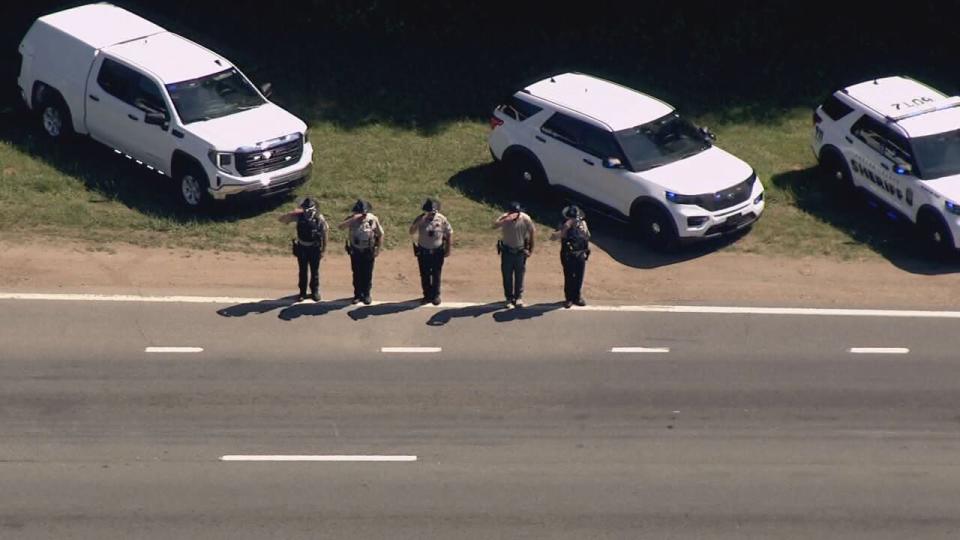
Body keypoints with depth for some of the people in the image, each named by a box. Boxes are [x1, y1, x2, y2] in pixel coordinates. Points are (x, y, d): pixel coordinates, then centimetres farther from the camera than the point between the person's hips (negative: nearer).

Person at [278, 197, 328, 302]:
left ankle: (315, 292, 24)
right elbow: (282, 219, -13)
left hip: (315, 248, -1)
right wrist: (292, 213, -30)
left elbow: (324, 234, -5)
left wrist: (323, 250, -3)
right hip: (302, 248, 1)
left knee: (315, 271, 9)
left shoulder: (319, 218, -13)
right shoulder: (299, 216, -12)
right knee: (303, 271, 11)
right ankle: (302, 292, 23)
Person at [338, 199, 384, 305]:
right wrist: (353, 219, -34)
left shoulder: (373, 219, -9)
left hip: (368, 251, -1)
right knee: (357, 274, 10)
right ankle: (357, 294, 23)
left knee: (367, 274, 7)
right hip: (355, 251, 1)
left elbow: (380, 234, 0)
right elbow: (341, 226, -26)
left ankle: (366, 295, 21)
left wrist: (378, 249, -4)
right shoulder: (352, 219, -9)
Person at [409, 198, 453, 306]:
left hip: (437, 252, -1)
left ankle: (436, 295, 22)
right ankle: (427, 295, 23)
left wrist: (448, 249, -2)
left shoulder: (442, 219, -10)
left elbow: (449, 233, -1)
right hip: (423, 252, 1)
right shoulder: (420, 219, -10)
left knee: (436, 275, 8)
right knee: (425, 275, 9)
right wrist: (418, 223, -34)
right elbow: (411, 232, -19)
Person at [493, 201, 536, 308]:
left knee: (519, 276, 7)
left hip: (520, 251, 0)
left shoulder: (525, 219, -15)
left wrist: (531, 249, 2)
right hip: (507, 251, 0)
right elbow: (494, 226, -38)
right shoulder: (505, 218, -18)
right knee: (507, 277, 6)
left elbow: (532, 233, -2)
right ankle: (509, 298, 17)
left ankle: (519, 298, 19)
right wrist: (505, 219, -55)